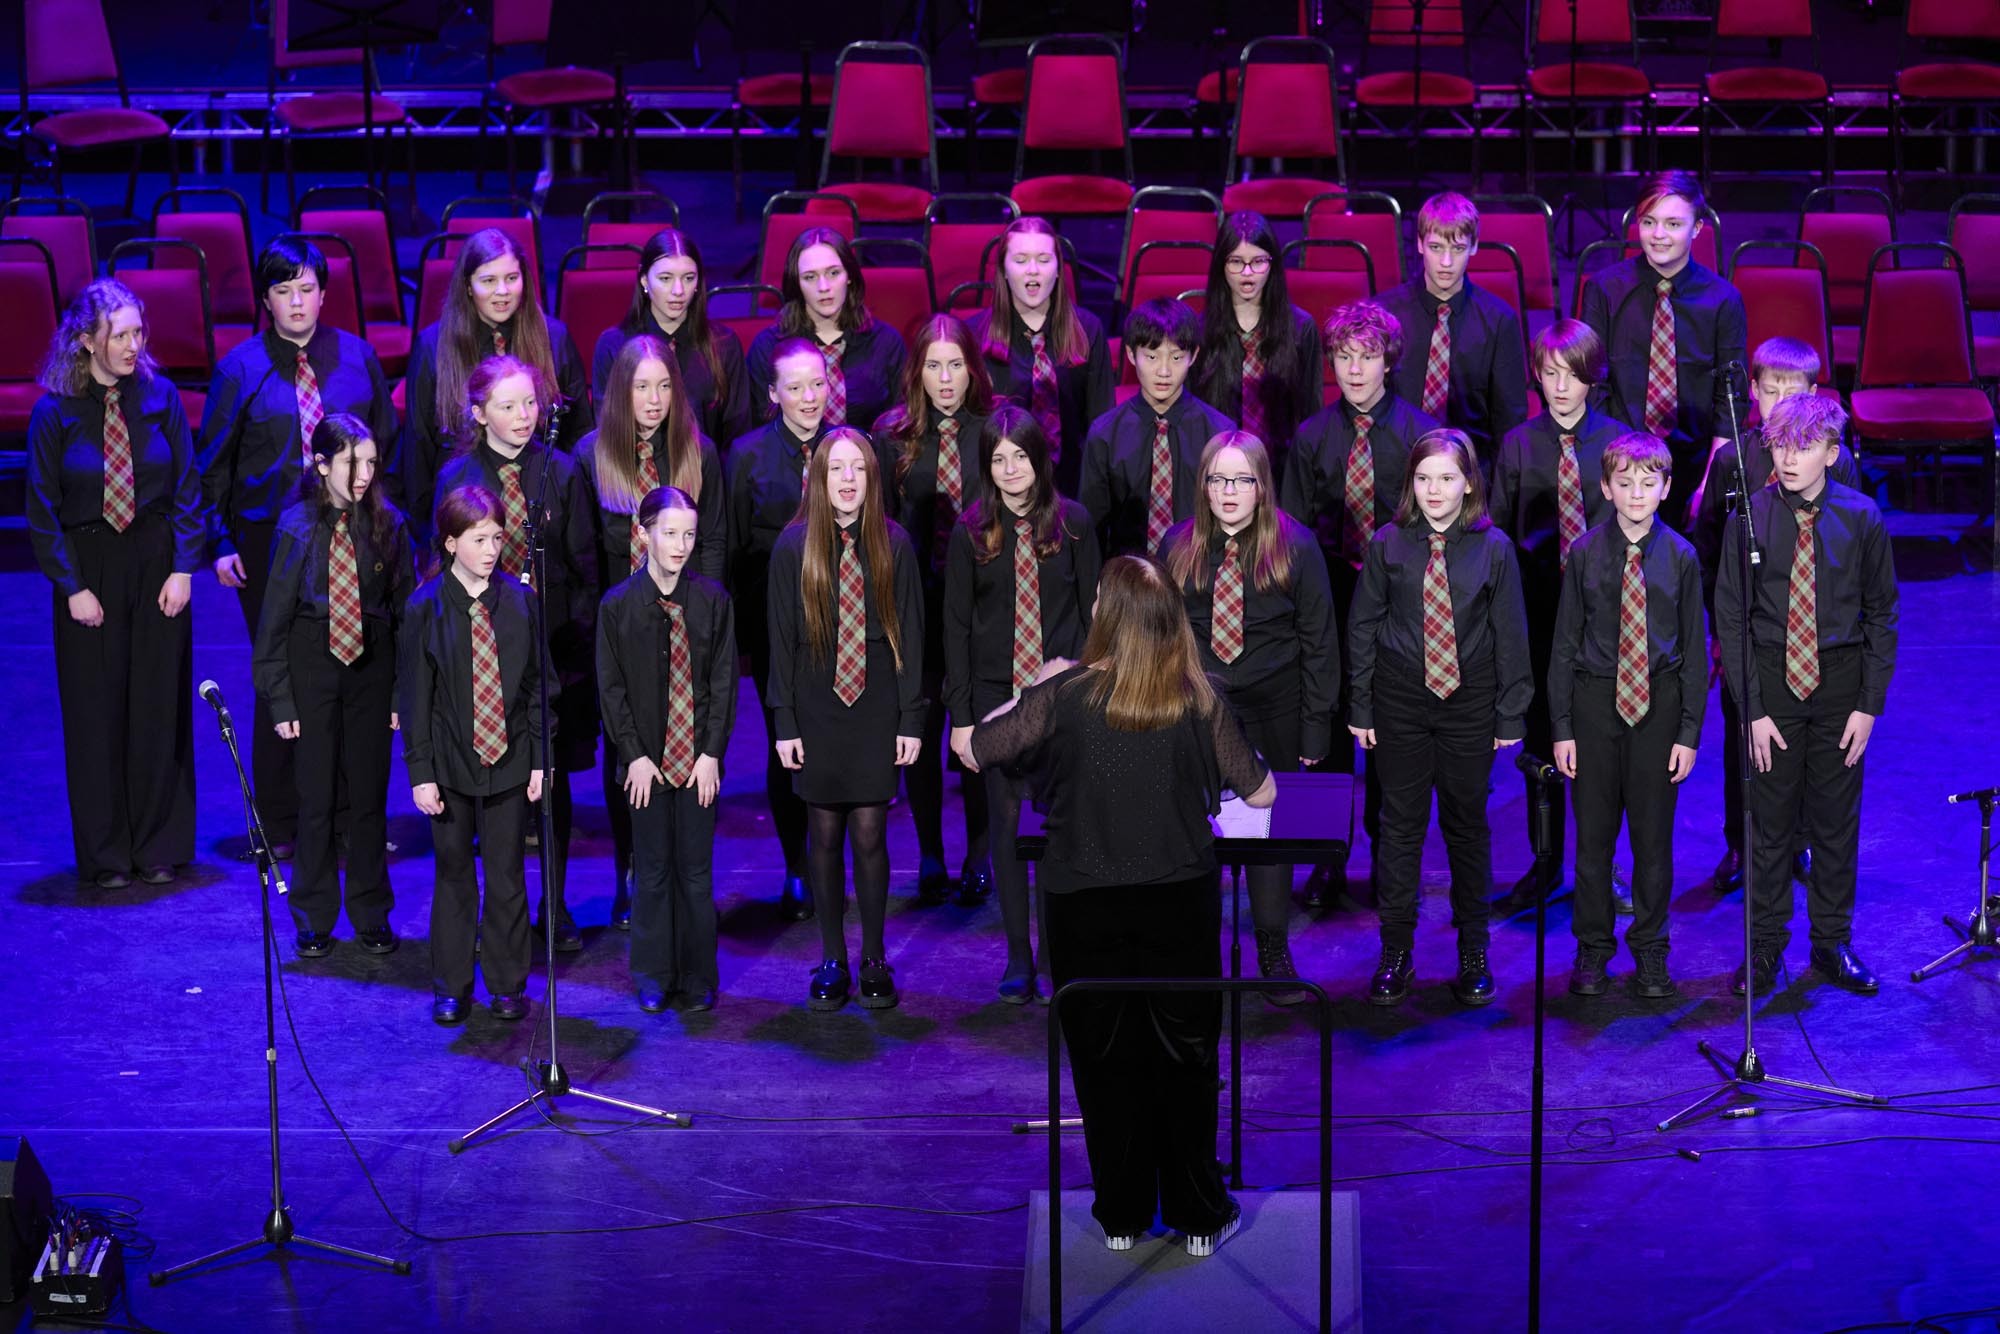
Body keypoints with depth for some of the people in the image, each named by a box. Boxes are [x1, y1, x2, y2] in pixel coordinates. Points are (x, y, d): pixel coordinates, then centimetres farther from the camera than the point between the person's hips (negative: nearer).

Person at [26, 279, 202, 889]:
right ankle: (107, 855, 14)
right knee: (97, 713, 4)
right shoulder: (54, 412, -7)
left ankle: (159, 850, 17)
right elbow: (42, 511, -4)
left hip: (156, 565, 2)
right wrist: (72, 587, -8)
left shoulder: (160, 397, -2)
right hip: (88, 569, -1)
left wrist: (184, 568, -5)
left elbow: (187, 488, 2)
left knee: (159, 707, 6)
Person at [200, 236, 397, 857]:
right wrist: (220, 543, -3)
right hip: (267, 538, -2)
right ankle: (280, 824, 14)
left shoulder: (357, 356, 5)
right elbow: (214, 463, 3)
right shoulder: (240, 368, -1)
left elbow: (387, 444, 11)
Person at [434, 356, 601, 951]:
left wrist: (580, 634, -4)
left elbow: (584, 562, 2)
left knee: (554, 778, 7)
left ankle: (555, 907, 19)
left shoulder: (561, 472, 0)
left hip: (555, 645, 1)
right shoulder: (458, 477, -1)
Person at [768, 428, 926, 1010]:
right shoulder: (794, 545, -2)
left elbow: (910, 634, 2)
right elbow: (781, 637, 0)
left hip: (876, 710, 0)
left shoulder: (893, 543, -1)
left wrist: (911, 719, -2)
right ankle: (832, 960, 18)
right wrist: (784, 722, -3)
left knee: (869, 834, 0)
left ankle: (874, 959, 14)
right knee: (825, 836, 7)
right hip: (816, 711, 0)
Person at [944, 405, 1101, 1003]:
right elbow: (956, 624, 2)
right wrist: (960, 715, -1)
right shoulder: (971, 531, 0)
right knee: (1005, 825, 5)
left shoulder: (1072, 522, 0)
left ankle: (1059, 955, 8)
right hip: (994, 695, 1)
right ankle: (1018, 959, 14)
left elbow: (1092, 609, 5)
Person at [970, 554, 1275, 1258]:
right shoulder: (1198, 700, -6)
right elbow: (1259, 793, 1)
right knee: (1186, 1059, 11)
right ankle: (1198, 1216, 18)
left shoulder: (1065, 695, -10)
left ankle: (1122, 1216, 21)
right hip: (1180, 903, 1)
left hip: (1087, 906, 0)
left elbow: (978, 747, 0)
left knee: (1106, 1060, 12)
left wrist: (1037, 689, 14)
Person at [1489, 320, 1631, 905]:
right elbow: (1500, 528, 5)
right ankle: (1546, 863, 20)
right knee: (1541, 739, 8)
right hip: (1537, 609, 1)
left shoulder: (1618, 441, 0)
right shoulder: (1518, 444, 2)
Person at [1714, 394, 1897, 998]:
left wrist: (1870, 704, -3)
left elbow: (1882, 615, 2)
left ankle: (1833, 943, 25)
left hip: (1840, 678, 1)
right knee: (1771, 822, 6)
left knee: (1837, 822, 10)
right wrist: (1752, 709, -8)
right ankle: (1765, 947, 19)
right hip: (1772, 678, -1)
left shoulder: (1861, 518, -6)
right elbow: (1730, 619, -3)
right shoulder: (1750, 517, -8)